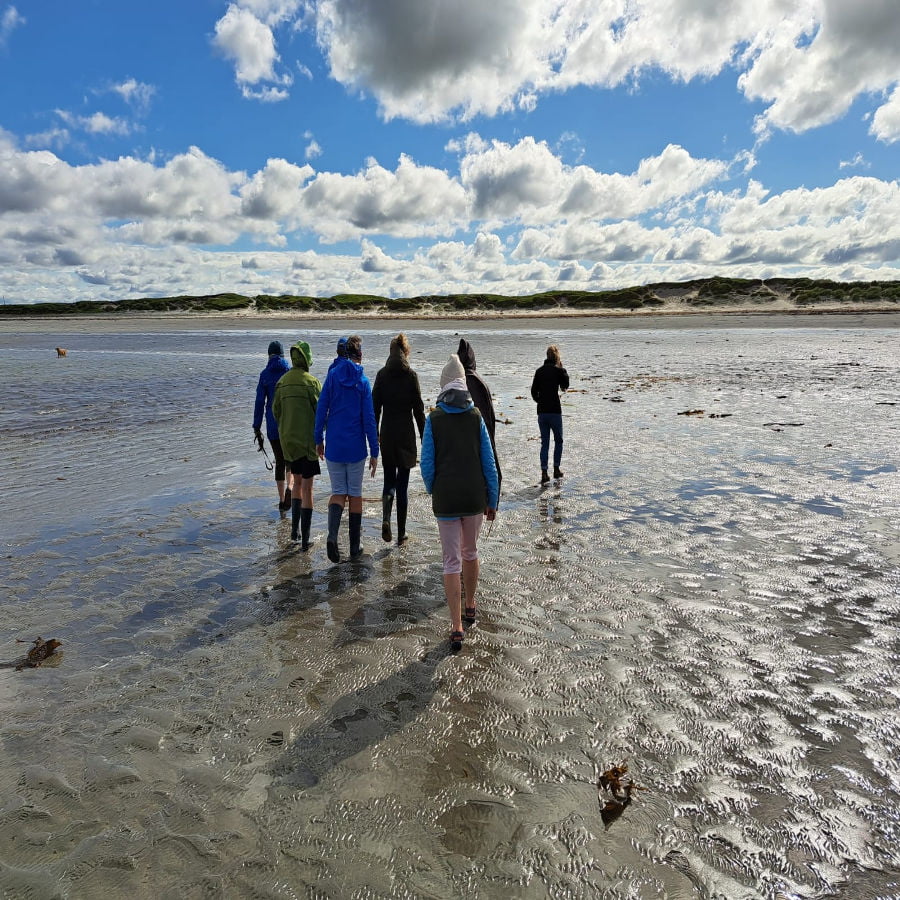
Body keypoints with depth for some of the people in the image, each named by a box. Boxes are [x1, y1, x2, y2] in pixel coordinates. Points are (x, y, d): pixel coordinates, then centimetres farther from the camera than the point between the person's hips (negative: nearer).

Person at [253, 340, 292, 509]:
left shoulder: (265, 374, 0)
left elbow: (259, 402, -3)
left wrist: (257, 428, 1)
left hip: (273, 425, 1)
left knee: (279, 461, 11)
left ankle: (282, 500, 14)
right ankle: (289, 487, -8)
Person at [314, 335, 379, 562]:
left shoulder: (332, 375, -1)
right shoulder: (363, 381, -4)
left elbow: (321, 409, -1)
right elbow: (369, 419, -6)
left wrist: (319, 440, 9)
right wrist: (374, 453, -2)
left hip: (334, 446, 1)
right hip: (356, 447, -1)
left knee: (338, 492, 11)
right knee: (355, 494, 10)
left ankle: (332, 535, -14)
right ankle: (355, 547, 16)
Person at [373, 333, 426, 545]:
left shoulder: (381, 375, 0)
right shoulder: (411, 376, -6)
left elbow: (375, 407, 3)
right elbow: (418, 410, -6)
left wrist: (374, 436, 11)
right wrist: (424, 438, 1)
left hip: (386, 435, 2)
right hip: (406, 436, -2)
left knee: (389, 481, 16)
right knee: (402, 484, 6)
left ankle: (386, 518, -9)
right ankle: (401, 534, 12)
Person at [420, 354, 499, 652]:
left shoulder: (434, 419, -4)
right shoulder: (476, 417, 0)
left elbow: (427, 464, -4)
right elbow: (488, 462, 0)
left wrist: (433, 493, 13)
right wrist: (492, 500, 7)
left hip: (445, 499, -2)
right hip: (475, 496, 2)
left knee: (451, 561, 3)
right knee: (470, 552, 22)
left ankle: (457, 627, -1)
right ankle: (470, 606, 38)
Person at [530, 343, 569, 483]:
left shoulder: (539, 371, 7)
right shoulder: (558, 370, -6)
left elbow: (533, 391, 8)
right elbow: (565, 386, 8)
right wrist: (562, 367, 8)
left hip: (541, 412, 3)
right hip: (555, 411, -3)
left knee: (544, 442, 8)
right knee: (558, 440, 15)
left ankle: (544, 473, 1)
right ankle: (556, 469, 16)